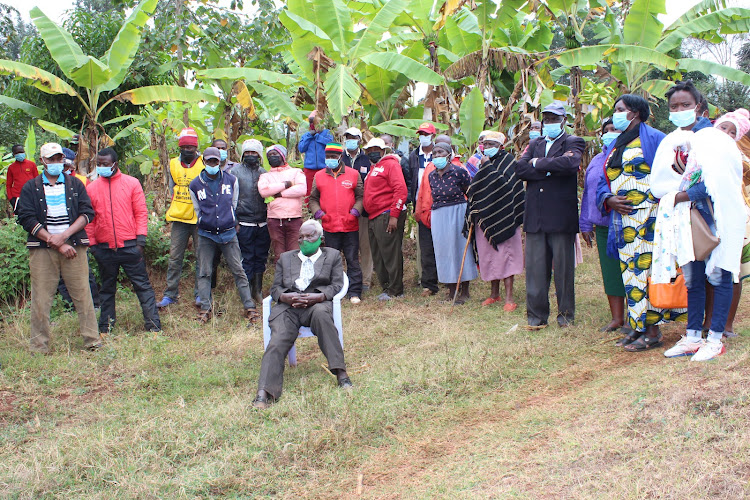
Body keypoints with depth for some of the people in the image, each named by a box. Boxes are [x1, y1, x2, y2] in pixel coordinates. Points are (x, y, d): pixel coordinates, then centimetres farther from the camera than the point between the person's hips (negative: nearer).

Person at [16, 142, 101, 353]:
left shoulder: (75, 184, 12)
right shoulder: (30, 187, 8)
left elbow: (87, 213, 3)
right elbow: (27, 219, -2)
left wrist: (64, 235, -10)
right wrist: (55, 242, -8)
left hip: (74, 246, 1)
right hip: (42, 249, -1)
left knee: (83, 294, -1)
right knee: (41, 298, 0)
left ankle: (92, 340, 5)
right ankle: (39, 346, 7)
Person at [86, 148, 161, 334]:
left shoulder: (132, 183, 1)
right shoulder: (91, 188, 5)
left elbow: (141, 212, 1)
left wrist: (141, 239, -7)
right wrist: (92, 244, 3)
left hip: (129, 246, -2)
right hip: (104, 247, 2)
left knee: (142, 285, -1)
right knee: (107, 289, 13)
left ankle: (153, 325, 3)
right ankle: (106, 326, 22)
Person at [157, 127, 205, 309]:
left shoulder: (204, 163, -1)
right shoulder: (173, 164, 9)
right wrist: (175, 209, 11)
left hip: (200, 219, -3)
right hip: (179, 219, 3)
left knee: (201, 257, 2)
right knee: (175, 258, 4)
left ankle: (200, 294, 11)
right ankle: (170, 294, 10)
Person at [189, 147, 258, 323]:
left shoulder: (231, 180, 3)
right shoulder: (196, 185, 3)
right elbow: (197, 209, 14)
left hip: (228, 233, 0)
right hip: (206, 235, 1)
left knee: (238, 270, -1)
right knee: (204, 273, 2)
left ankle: (249, 307, 2)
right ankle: (205, 308, 9)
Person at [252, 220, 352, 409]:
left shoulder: (332, 255, 22)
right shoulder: (285, 258, 28)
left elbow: (337, 285, 8)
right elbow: (275, 288, 17)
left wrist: (318, 296, -12)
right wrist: (286, 296, -8)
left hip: (317, 303, -2)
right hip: (288, 306, 2)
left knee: (321, 313, -39)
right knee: (278, 342, -25)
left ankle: (340, 372, -36)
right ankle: (264, 392, -39)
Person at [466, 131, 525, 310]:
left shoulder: (507, 160, -6)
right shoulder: (485, 163, 15)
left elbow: (505, 185, -22)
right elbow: (475, 189, 20)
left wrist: (487, 168, -18)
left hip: (502, 217, -7)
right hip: (485, 217, 7)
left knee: (504, 254, -8)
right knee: (489, 255, 10)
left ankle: (509, 298, -8)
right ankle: (494, 294, 21)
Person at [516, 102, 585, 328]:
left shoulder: (573, 142, 4)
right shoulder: (535, 144, 18)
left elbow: (571, 164, -20)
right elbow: (520, 169, 0)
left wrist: (539, 163, -9)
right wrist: (552, 167, -10)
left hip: (561, 215, -4)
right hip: (535, 216, 4)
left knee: (564, 267, 3)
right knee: (535, 267, 3)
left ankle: (566, 314, 14)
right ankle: (536, 315, 9)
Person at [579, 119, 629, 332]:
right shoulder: (596, 161, 16)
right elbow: (587, 193, 19)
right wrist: (585, 224, 15)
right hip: (603, 226, 6)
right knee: (610, 273, 7)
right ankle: (617, 318, 15)